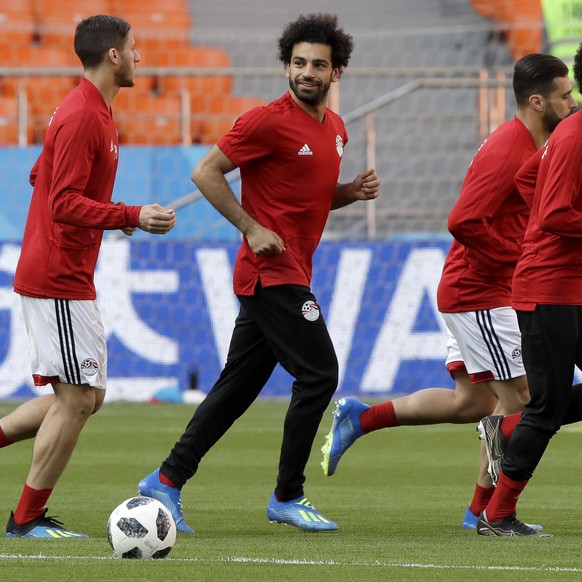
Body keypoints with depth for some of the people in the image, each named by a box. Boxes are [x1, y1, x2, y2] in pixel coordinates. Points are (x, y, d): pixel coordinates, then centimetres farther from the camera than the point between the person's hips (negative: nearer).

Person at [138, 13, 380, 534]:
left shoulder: (335, 129, 13)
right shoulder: (268, 121, -12)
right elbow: (206, 173, -11)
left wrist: (354, 191, 5)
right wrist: (252, 228, -17)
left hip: (292, 273, 9)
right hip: (272, 272, -9)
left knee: (238, 384, 10)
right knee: (318, 373, -10)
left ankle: (167, 481, 16)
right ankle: (287, 497, -1)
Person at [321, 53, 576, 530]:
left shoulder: (529, 146, 13)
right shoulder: (507, 151, -19)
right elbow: (464, 221, -27)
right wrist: (523, 257, -20)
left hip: (470, 292, 10)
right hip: (481, 293, -10)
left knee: (472, 402, 11)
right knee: (518, 397, -5)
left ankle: (361, 417, 16)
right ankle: (485, 510, 3)